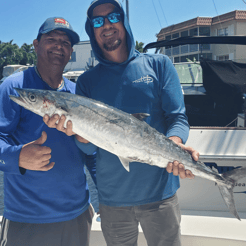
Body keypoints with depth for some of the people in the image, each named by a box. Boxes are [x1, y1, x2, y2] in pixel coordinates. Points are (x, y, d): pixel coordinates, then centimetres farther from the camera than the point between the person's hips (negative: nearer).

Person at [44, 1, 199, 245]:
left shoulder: (159, 64, 2)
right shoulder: (87, 80, 4)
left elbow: (178, 117, -3)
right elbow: (89, 147, -1)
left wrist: (174, 145, -25)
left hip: (160, 191, -1)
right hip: (112, 199, 1)